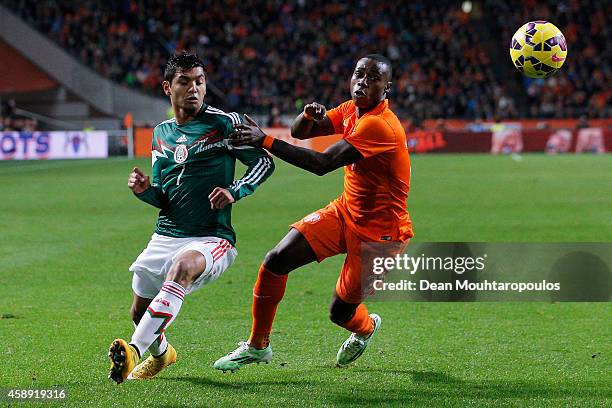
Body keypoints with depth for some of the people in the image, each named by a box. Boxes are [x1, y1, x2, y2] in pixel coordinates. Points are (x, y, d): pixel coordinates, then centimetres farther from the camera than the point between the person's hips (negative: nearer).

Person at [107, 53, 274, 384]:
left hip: (212, 238, -6)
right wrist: (144, 189, -5)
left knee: (184, 265, -38)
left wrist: (235, 191, -16)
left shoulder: (224, 123, -3)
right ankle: (160, 353, 47)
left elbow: (264, 161, 1)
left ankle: (135, 349, -46)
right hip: (165, 237, 6)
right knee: (140, 312, 12)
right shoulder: (162, 133, 13)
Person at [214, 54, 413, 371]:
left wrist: (264, 140, -33)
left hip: (379, 231, -8)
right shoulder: (351, 110, 0)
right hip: (345, 212, 8)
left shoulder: (379, 125, -28)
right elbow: (299, 131, 6)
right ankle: (257, 346, 10)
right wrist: (309, 114, -19)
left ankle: (366, 328, 38)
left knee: (340, 312, -2)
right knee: (276, 261, -7)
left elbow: (322, 164, -32)